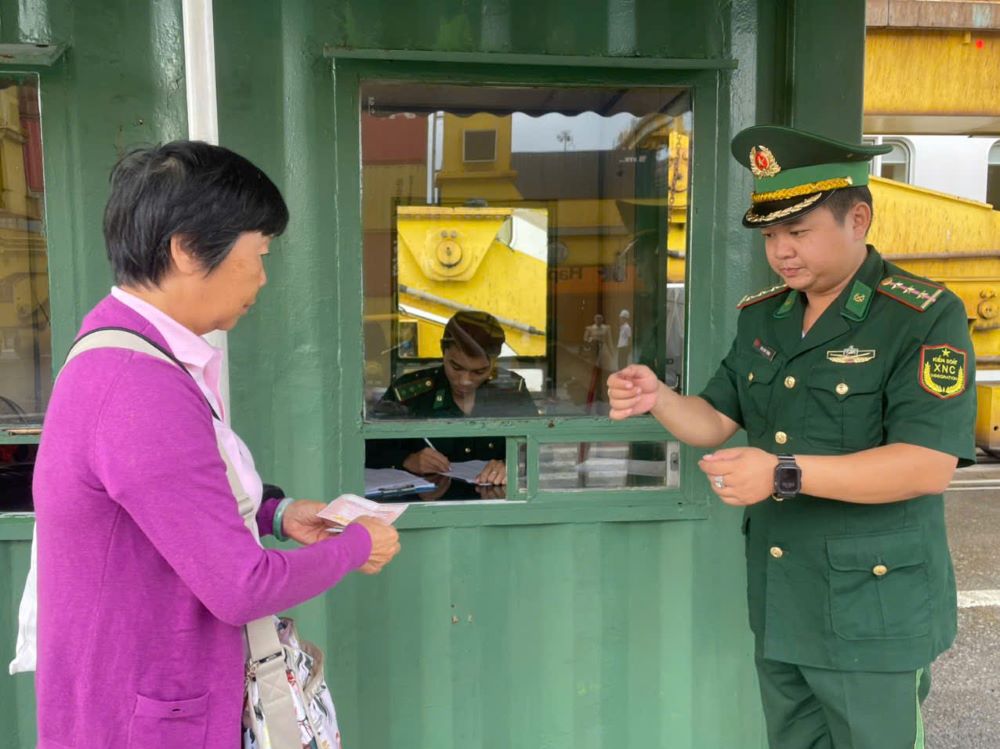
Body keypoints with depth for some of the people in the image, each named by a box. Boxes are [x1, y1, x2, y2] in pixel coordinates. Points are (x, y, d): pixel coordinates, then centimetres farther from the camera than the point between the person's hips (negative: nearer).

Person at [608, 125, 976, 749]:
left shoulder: (925, 317, -14)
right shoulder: (761, 317, 6)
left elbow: (929, 464, -23)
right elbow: (716, 421, 10)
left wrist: (786, 474, -29)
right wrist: (658, 398, -11)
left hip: (874, 612, -6)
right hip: (778, 605, 6)